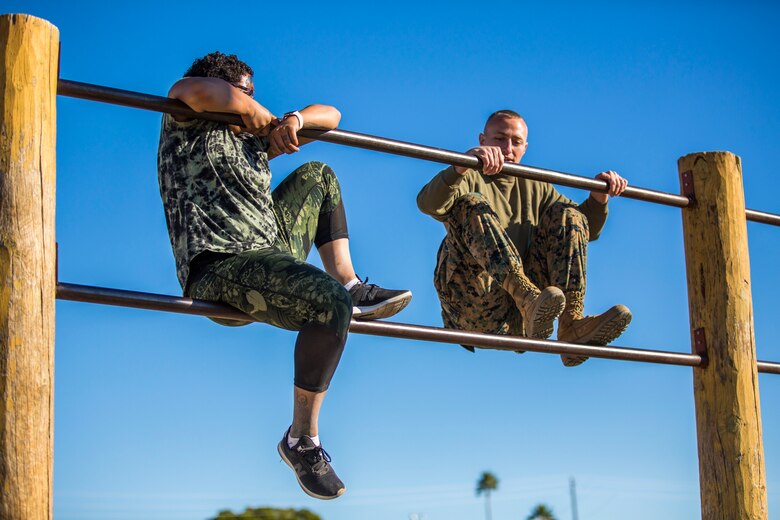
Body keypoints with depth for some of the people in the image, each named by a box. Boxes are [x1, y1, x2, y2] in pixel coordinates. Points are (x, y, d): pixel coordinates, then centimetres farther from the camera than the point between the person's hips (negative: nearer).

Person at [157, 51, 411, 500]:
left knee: (318, 175, 23)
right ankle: (302, 440, -22)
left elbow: (330, 116, 30)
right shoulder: (187, 126, 7)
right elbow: (196, 90, -19)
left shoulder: (254, 140, 27)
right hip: (219, 266, -9)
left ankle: (352, 288, 8)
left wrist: (295, 119, 6)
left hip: (273, 252, 9)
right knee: (330, 303, -32)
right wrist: (257, 111, -1)